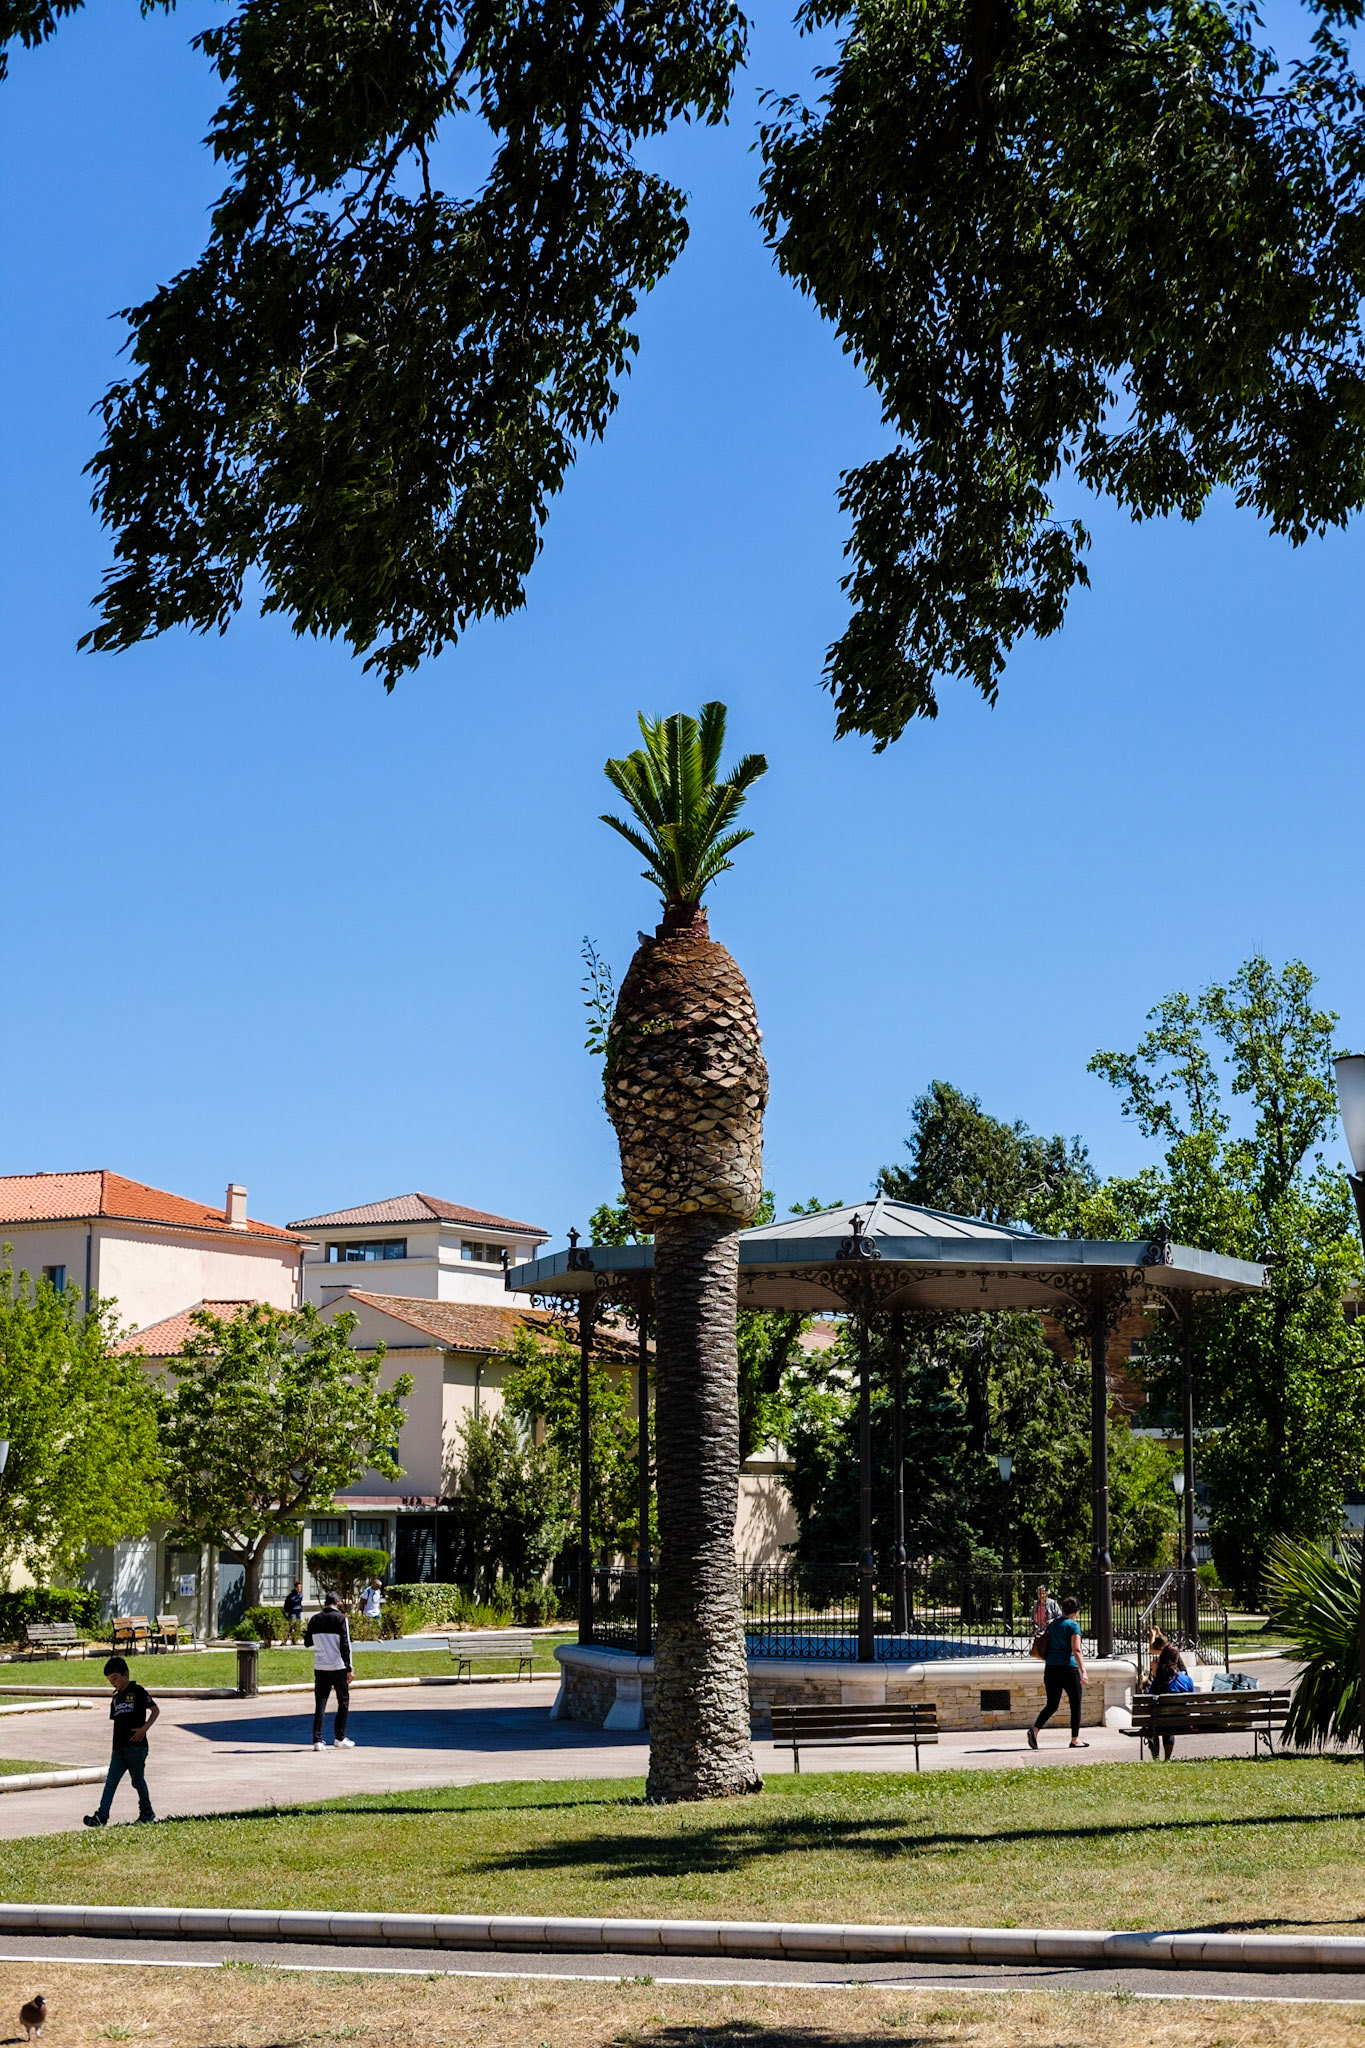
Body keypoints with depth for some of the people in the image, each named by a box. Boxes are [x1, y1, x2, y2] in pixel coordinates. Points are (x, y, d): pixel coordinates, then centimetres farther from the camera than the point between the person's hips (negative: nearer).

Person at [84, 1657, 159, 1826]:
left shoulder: (138, 1692, -3)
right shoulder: (116, 1698, 17)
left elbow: (155, 1710, -4)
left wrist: (144, 1728, -17)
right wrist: (116, 1744, 17)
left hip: (136, 1746, -6)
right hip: (119, 1748, 6)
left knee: (138, 1780, 4)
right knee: (111, 1781, -6)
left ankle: (147, 1812, 23)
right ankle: (101, 1815, -15)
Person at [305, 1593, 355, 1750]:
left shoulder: (315, 1619, 5)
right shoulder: (340, 1619, -6)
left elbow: (308, 1643, 15)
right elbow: (345, 1645, -10)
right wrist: (349, 1668, -8)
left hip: (320, 1667, 3)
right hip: (338, 1666, -3)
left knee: (320, 1703, 6)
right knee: (343, 1701, 11)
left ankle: (317, 1740, -1)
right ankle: (339, 1737, 12)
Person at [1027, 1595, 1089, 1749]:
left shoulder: (1052, 1624, 12)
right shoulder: (1073, 1626, -8)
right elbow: (1076, 1651, -17)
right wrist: (1083, 1671, -20)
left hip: (1050, 1668, 6)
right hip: (1068, 1668, -6)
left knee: (1052, 1705, 9)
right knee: (1075, 1704, 9)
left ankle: (1035, 1729, -12)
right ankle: (1075, 1739, 11)